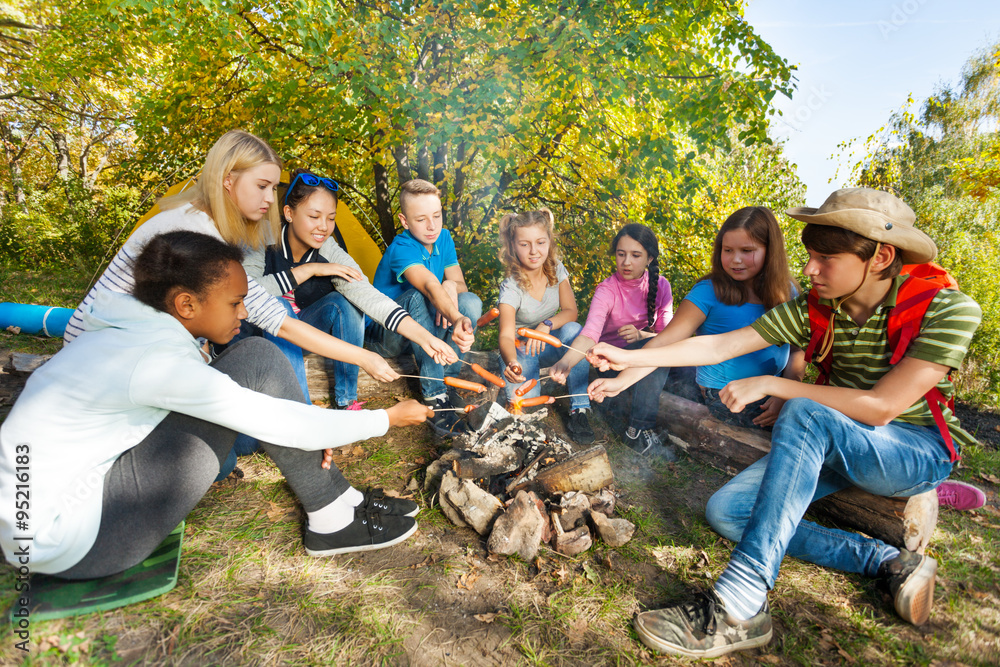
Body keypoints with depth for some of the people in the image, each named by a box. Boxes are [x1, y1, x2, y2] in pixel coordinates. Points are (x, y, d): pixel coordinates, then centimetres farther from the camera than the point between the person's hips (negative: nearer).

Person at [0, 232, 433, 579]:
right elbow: (278, 423, -23)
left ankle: (339, 502, 5)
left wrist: (310, 433, 3)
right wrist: (386, 419, -13)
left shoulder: (132, 331, 2)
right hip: (69, 543, -9)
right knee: (257, 360, -20)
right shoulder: (156, 360, -26)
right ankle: (333, 520, -8)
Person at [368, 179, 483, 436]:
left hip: (422, 330, 6)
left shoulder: (443, 238, -4)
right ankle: (434, 396, -36)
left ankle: (444, 382, -16)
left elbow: (460, 285, -4)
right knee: (416, 296, -37)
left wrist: (451, 286, -29)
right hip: (386, 336, -5)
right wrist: (457, 319, -62)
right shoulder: (401, 249, -25)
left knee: (472, 302, -20)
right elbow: (429, 286, -45)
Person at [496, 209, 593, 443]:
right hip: (519, 349, -3)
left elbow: (570, 311, -12)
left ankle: (578, 409, -25)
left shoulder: (556, 270, -10)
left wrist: (546, 325, -34)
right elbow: (506, 335, -36)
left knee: (573, 330, -31)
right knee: (522, 401, -29)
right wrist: (511, 363, -59)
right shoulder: (511, 287, -24)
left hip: (548, 344, 3)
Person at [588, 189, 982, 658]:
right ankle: (888, 562, -8)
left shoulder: (947, 310, -19)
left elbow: (879, 407, -27)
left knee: (804, 414, -38)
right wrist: (629, 358, -15)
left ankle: (739, 607, -36)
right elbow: (721, 345, -9)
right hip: (836, 445, 5)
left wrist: (770, 384, -25)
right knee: (725, 511, -13)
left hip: (919, 451, -5)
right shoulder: (814, 309, -6)